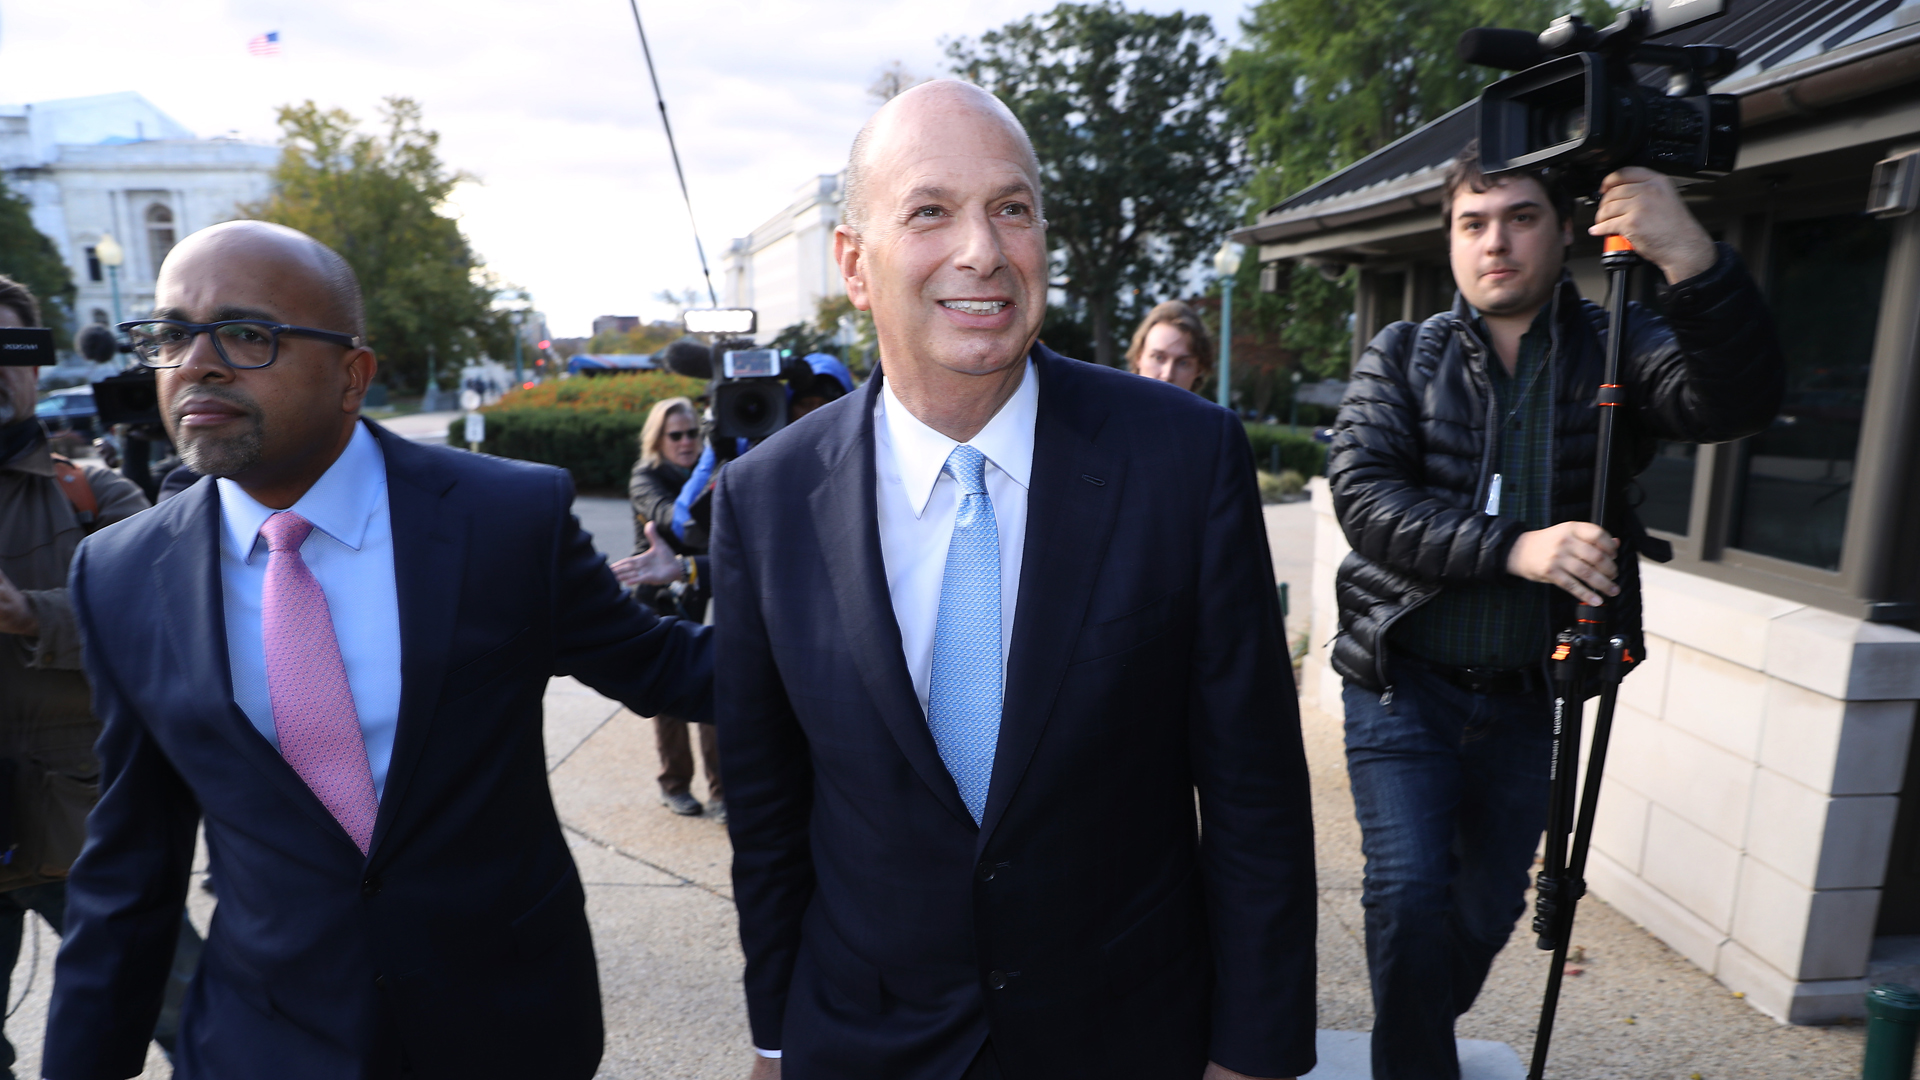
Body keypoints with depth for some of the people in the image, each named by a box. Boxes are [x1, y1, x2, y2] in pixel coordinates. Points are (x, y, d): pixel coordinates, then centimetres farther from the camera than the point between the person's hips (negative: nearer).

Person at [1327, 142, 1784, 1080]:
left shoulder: (1616, 350, 2)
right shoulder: (1401, 356, 1)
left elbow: (1736, 400, -18)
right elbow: (1363, 495, -13)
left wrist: (1691, 261, -34)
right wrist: (1513, 549, -25)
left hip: (1527, 695, 2)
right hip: (1405, 680, -2)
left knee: (1491, 906, 14)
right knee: (1409, 893, -11)